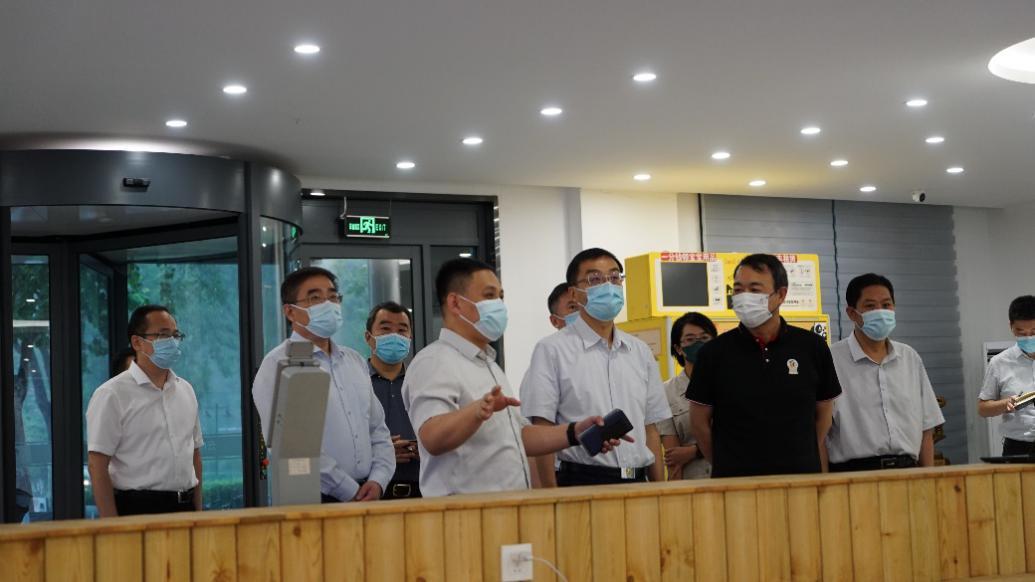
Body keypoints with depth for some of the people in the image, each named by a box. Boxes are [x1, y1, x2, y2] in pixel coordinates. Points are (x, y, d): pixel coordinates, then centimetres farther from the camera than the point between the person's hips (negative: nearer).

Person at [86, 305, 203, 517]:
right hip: (137, 511, -5)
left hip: (184, 508, 6)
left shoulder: (185, 390, 12)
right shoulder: (112, 394, -7)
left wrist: (198, 511, 12)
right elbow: (97, 465, -11)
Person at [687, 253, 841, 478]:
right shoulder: (714, 352, -2)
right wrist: (726, 466, 9)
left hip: (801, 476, 1)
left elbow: (823, 412, 12)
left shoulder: (812, 347, 2)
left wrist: (804, 459, 12)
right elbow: (699, 421, 6)